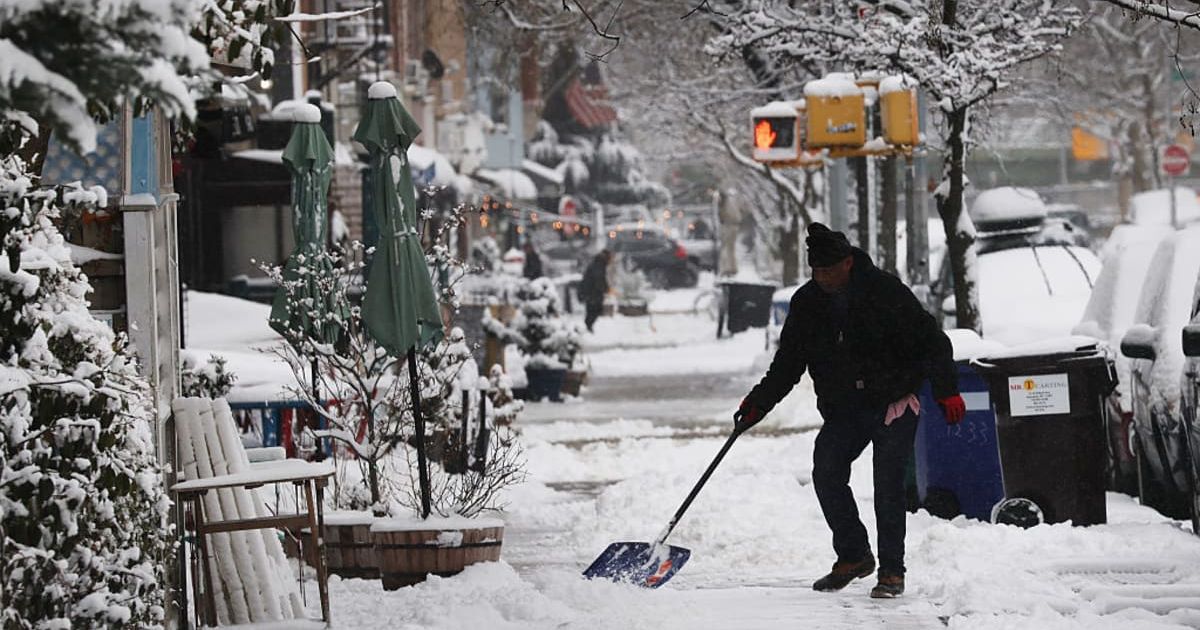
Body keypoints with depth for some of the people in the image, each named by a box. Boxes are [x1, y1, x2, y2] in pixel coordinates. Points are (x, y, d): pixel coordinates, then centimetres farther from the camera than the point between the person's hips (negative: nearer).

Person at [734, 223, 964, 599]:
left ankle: (892, 571, 1)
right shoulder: (807, 303, 2)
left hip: (894, 406, -4)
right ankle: (853, 556, 4)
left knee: (888, 484, -9)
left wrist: (946, 390, -14)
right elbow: (787, 364, 9)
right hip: (843, 409, 4)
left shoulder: (885, 292, -12)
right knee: (826, 473, -11)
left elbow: (931, 341, -8)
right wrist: (758, 403, -2)